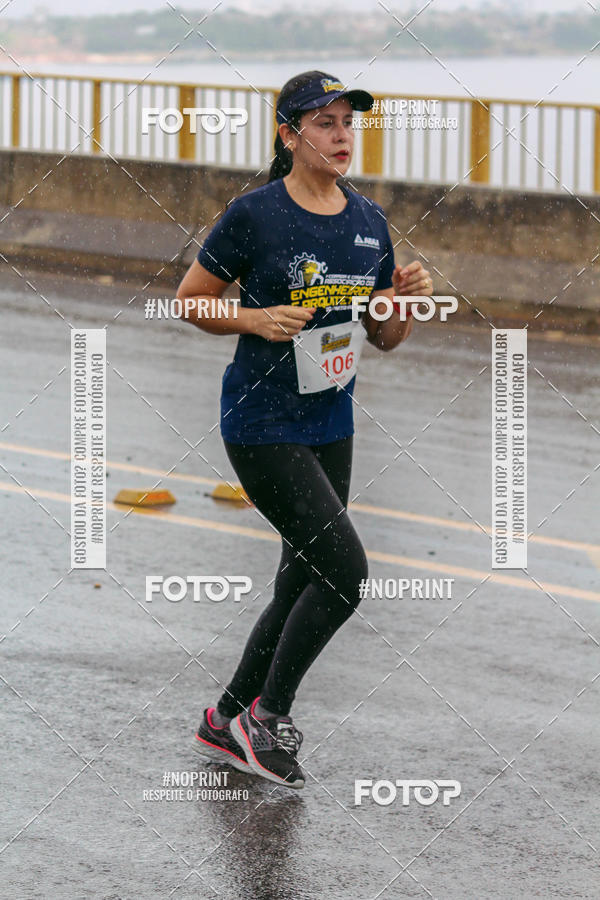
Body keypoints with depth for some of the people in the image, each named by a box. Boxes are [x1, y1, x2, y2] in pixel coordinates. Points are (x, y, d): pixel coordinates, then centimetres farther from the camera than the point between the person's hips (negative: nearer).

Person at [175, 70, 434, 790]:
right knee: (344, 569, -15)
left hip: (331, 427, 7)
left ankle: (226, 723, 29)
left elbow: (383, 337, 12)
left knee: (302, 589, 12)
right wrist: (257, 319, -19)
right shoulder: (254, 215, -11)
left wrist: (407, 298, -8)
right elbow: (190, 300, -3)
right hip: (262, 425, -7)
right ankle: (269, 711, 4)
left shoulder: (368, 220, 6)